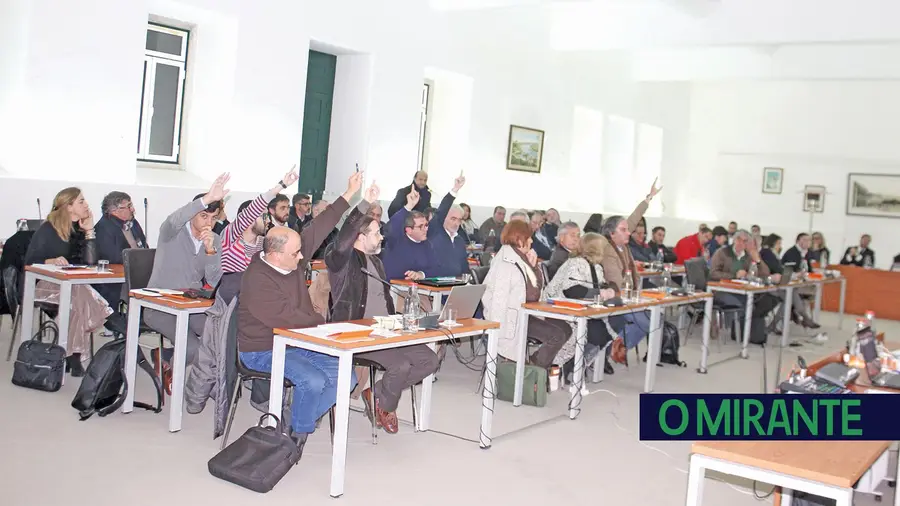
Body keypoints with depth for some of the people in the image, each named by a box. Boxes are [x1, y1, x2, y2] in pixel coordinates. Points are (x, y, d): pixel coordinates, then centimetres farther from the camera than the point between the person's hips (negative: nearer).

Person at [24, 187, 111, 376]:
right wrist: (51, 261, -28)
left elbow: (90, 261, -3)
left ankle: (72, 352, -24)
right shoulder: (48, 229, -5)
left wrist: (89, 231, -6)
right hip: (45, 283, -4)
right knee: (79, 299, -35)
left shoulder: (79, 228, 8)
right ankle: (73, 355, -25)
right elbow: (30, 260, -9)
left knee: (88, 302, -31)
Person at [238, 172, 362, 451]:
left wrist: (349, 193, 1)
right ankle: (298, 433, -4)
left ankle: (294, 423, 5)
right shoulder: (257, 281, -24)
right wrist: (322, 323, -9)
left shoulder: (291, 260, -1)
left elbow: (318, 229, 1)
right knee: (313, 381, -31)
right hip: (264, 351, -9)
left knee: (346, 377, -4)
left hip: (297, 343, 9)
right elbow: (288, 319, -24)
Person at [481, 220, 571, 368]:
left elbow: (535, 288, 15)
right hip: (514, 315, -10)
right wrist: (498, 327, -24)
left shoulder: (523, 258, 11)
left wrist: (533, 266, 0)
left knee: (565, 329, 1)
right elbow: (499, 297, -21)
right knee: (556, 335, -18)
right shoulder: (505, 262, -17)